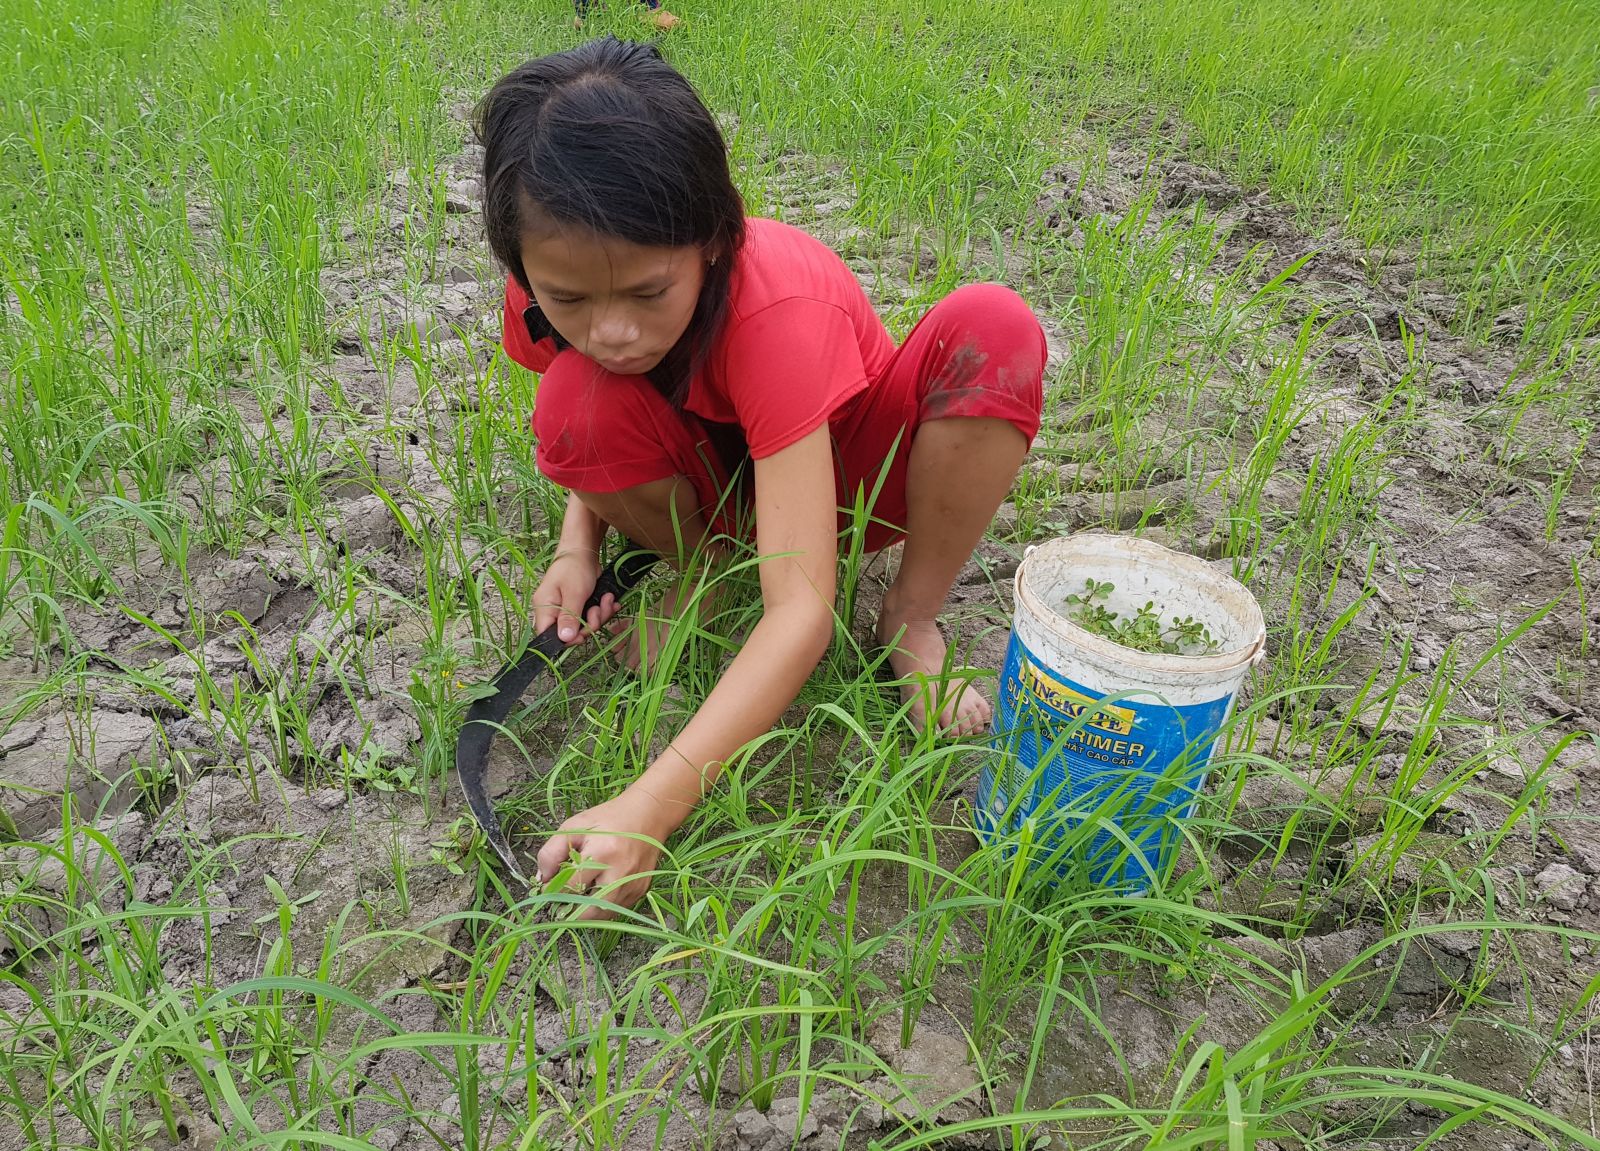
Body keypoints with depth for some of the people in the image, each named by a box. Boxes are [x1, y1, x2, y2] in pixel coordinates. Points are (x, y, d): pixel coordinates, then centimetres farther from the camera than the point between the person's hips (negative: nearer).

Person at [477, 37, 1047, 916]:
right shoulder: (556, 286, -23)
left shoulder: (775, 307, -37)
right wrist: (578, 545, -23)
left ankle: (912, 620, -12)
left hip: (855, 463, -2)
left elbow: (803, 609, -42)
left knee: (992, 328, -32)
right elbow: (591, 431, 0)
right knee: (575, 411, -30)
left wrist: (650, 806, -50)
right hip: (722, 477, 3)